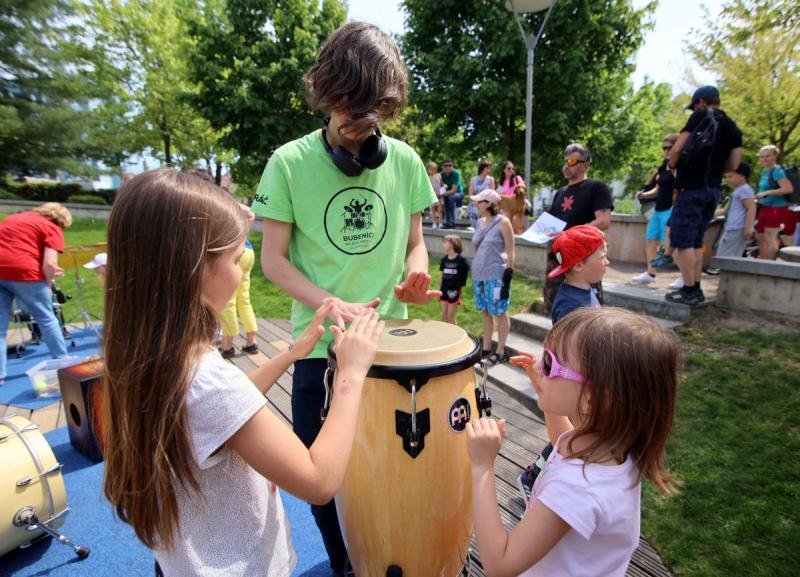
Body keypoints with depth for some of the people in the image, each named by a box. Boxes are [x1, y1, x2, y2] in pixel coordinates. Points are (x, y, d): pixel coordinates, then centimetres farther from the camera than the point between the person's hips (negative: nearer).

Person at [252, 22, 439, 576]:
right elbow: (272, 258, -6)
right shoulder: (290, 163, -8)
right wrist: (329, 303, -21)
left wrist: (416, 272, -13)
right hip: (320, 344, -1)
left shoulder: (405, 161, 0)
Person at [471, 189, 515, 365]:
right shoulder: (480, 222, 11)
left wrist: (508, 278, -13)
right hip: (479, 275, 7)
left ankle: (500, 352, 11)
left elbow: (510, 253, -9)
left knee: (499, 313, 2)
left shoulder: (503, 222, -8)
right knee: (485, 312, 13)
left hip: (496, 276, -7)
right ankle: (486, 348, 23)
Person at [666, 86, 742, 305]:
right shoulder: (733, 128, 15)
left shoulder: (701, 116, -4)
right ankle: (695, 289, 16)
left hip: (692, 188, -8)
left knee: (682, 242, -6)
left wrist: (672, 164, 9)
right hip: (713, 190, 8)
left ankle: (689, 291, -6)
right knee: (695, 242, 14)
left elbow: (677, 149, -10)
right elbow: (732, 165, 12)